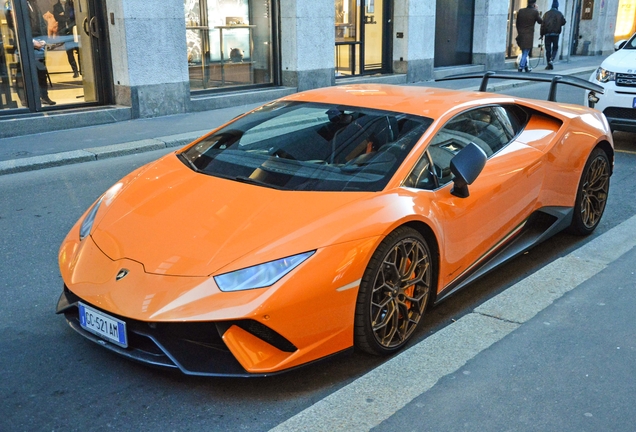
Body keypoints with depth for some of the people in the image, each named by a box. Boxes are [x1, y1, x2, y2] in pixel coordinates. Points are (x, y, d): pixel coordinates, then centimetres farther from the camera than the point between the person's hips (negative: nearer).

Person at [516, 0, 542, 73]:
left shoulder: (520, 11, 2)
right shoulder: (535, 12, -11)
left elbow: (517, 23, 7)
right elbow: (540, 21, 3)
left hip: (521, 35, 5)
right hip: (529, 36, -5)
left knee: (524, 52, 19)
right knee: (525, 52, 1)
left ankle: (526, 67, 28)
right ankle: (521, 68, -4)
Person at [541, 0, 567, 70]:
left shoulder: (546, 14, 1)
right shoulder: (559, 14, -1)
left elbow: (543, 24, -3)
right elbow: (563, 22, 1)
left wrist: (542, 34, 1)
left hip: (547, 34, 0)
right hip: (556, 34, 0)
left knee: (548, 49, 5)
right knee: (555, 48, 12)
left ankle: (549, 65, 4)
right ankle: (551, 60, -13)